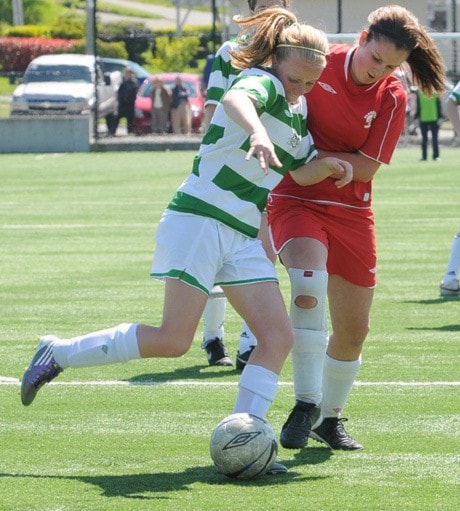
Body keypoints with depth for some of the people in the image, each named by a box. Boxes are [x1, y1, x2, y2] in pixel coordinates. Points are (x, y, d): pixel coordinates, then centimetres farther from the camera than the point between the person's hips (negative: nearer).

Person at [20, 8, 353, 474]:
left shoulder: (298, 111, 16)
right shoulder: (262, 83, -11)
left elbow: (299, 172, 28)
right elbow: (236, 99, -36)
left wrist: (329, 165, 5)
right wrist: (257, 134, -58)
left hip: (244, 237, 9)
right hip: (199, 221, -9)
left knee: (278, 336, -6)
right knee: (173, 341, -13)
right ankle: (58, 354, 3)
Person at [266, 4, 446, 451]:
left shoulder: (392, 99, -6)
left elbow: (366, 167, -9)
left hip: (350, 211, 3)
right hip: (296, 200, -3)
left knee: (353, 330, 7)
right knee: (309, 281, -32)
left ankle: (330, 418, 31)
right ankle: (306, 402, -26)